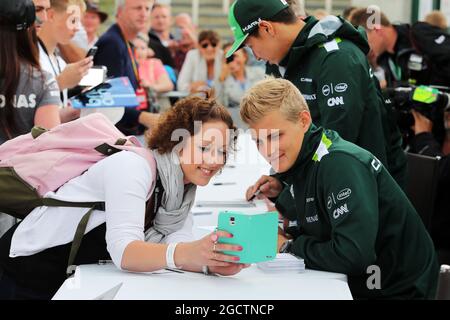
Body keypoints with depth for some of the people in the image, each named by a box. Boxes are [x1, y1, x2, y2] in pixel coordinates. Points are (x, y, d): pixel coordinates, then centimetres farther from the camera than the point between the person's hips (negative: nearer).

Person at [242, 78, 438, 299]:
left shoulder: (341, 164, -23)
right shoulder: (294, 157, 2)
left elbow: (353, 255, -32)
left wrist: (289, 246, -18)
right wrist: (281, 193, -3)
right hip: (353, 283, 7)